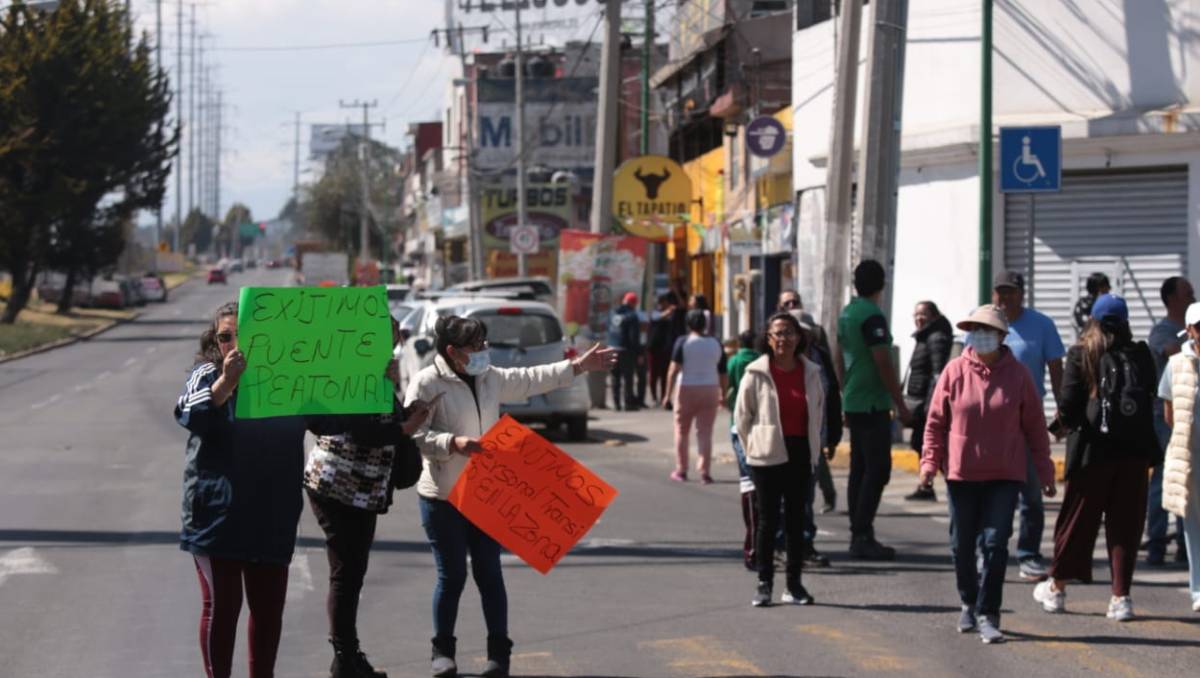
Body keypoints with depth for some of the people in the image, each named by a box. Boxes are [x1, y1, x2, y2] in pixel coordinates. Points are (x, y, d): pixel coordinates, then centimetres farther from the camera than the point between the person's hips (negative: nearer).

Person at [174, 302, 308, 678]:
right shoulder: (207, 376, -2)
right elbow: (190, 417, -20)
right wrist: (226, 380, -34)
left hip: (271, 517, 4)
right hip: (218, 516, -4)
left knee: (269, 606, 10)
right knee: (222, 604, -2)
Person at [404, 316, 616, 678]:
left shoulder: (491, 379, 9)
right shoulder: (426, 384, -11)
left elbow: (533, 379, 20)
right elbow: (415, 434, -17)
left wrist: (580, 366, 20)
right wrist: (454, 443, -29)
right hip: (442, 497, -5)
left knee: (489, 573, 6)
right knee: (452, 576, 1)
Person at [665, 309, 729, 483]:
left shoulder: (683, 342, -6)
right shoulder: (716, 344, 6)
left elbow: (674, 370, -13)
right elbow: (724, 375, 8)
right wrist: (723, 395, 19)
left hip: (686, 390, -2)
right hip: (710, 390, 2)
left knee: (682, 431, 11)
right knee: (705, 433, 3)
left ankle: (681, 471, 16)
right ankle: (705, 472, -5)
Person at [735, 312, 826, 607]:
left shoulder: (811, 373, 4)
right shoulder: (756, 374, -6)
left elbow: (818, 414, 13)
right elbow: (742, 416, 1)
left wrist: (813, 449, 9)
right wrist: (754, 447, 2)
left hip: (800, 453, 3)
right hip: (768, 455, -3)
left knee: (796, 519, 7)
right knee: (768, 519, 0)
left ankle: (794, 584, 14)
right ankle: (764, 583, 6)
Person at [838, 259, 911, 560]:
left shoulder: (846, 314, 13)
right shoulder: (872, 316, -15)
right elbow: (883, 363, -18)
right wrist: (901, 404, -13)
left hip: (853, 403, 9)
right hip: (873, 404, -9)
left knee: (859, 469, 11)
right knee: (877, 470, -9)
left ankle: (858, 535, 13)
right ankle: (863, 537, -13)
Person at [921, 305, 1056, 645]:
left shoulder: (1017, 374, -1)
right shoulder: (955, 371, -1)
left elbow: (1034, 426, 4)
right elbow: (936, 421, 3)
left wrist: (1044, 470, 5)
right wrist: (929, 461, -5)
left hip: (1004, 476, -1)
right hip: (961, 473, 1)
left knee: (995, 545, -8)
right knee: (962, 544, 12)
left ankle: (987, 615, -4)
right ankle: (969, 603, 32)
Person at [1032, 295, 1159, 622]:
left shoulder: (1080, 354, -7)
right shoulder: (1141, 355, -1)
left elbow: (1069, 402, -8)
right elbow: (1151, 397, 2)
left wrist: (1070, 424, 10)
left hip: (1093, 448, -1)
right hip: (1134, 449, 1)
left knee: (1077, 520, 11)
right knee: (1126, 523, 6)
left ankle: (1057, 587, 23)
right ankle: (1121, 596, 4)